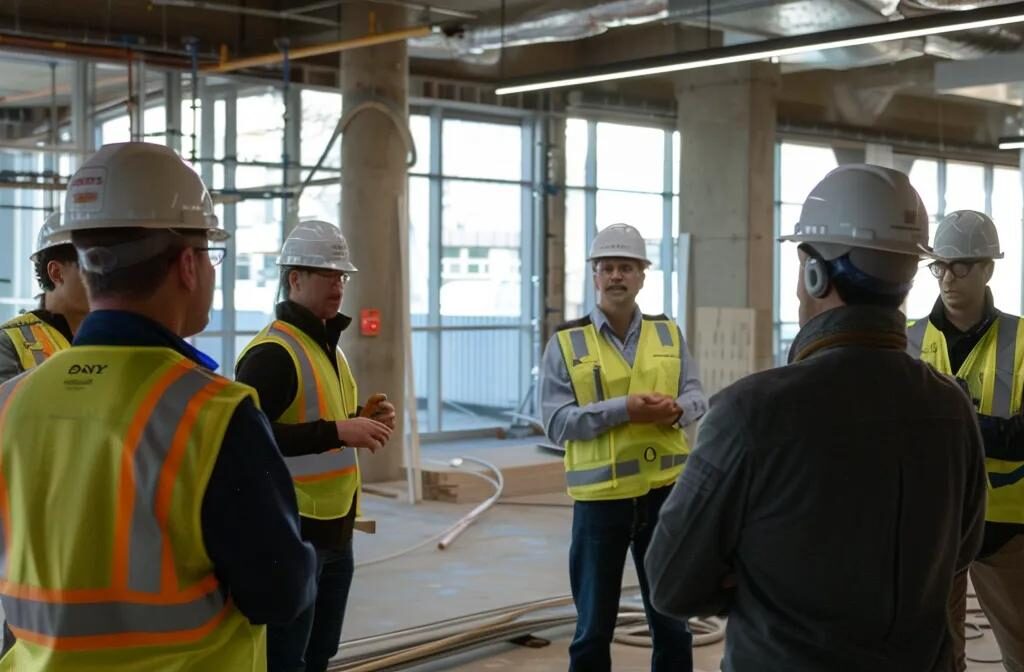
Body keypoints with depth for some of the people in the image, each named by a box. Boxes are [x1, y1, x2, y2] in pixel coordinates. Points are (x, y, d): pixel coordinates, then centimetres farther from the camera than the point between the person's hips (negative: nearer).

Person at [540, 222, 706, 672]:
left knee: (672, 620, 13)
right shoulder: (566, 343, -3)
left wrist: (677, 409, -19)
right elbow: (556, 421, -11)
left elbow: (697, 397, 5)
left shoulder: (669, 334, 8)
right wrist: (623, 408, -22)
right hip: (599, 497, -2)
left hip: (664, 492, 3)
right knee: (593, 629, 9)